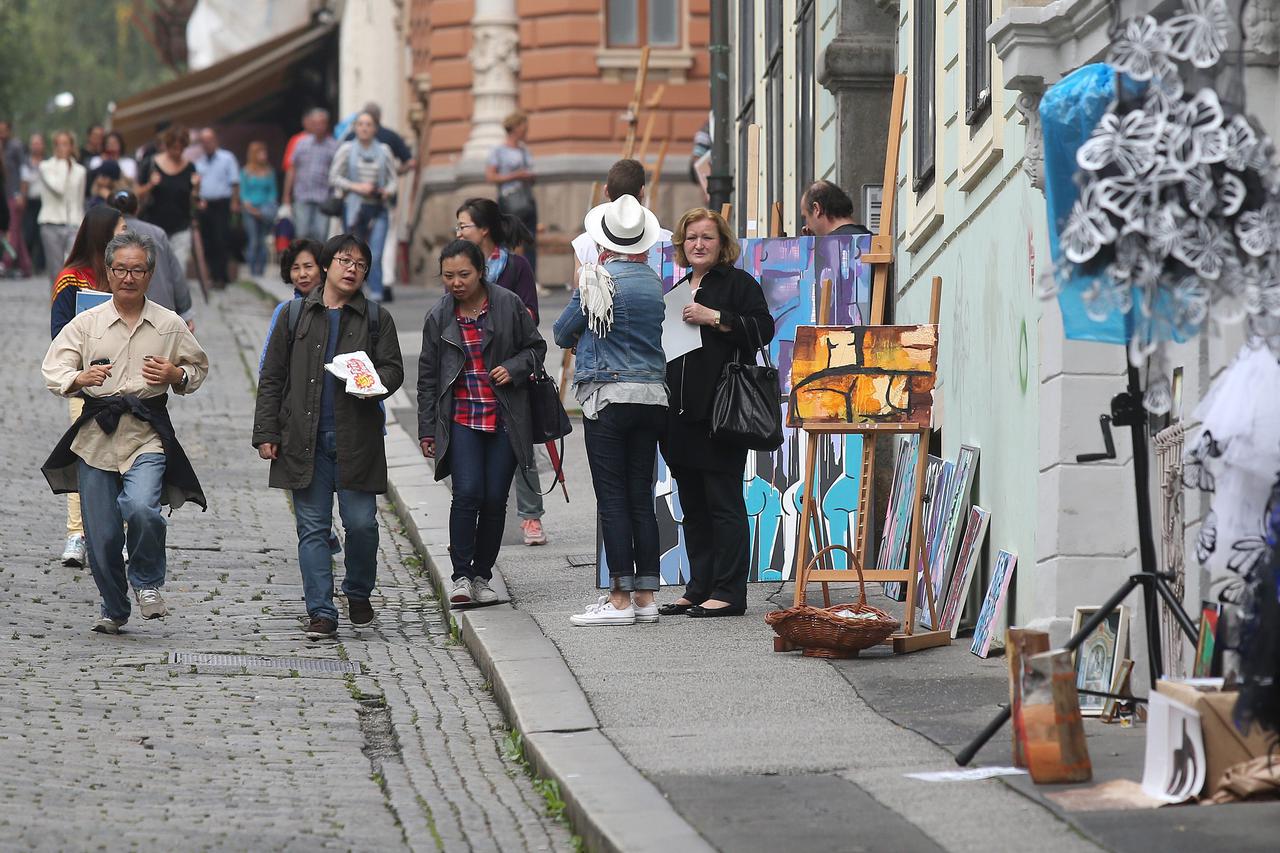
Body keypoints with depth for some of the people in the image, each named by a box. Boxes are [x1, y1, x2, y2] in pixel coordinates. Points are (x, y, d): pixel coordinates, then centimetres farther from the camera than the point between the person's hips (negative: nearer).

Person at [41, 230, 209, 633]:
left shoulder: (170, 325, 7)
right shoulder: (86, 323, 5)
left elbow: (198, 367, 19)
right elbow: (52, 370, 1)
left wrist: (177, 376, -4)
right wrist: (81, 378, -21)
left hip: (147, 434, -1)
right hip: (96, 435, 1)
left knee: (141, 508, -26)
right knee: (101, 535, 2)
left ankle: (147, 582, 3)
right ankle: (114, 610, 25)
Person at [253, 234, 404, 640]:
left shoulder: (376, 318, 9)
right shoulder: (296, 316, 9)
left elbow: (393, 368, 7)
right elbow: (272, 378, 10)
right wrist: (266, 432, 3)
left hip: (357, 437, 0)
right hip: (305, 439, 0)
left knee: (361, 523, -1)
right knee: (313, 527, -1)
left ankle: (358, 594, 24)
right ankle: (321, 613, 1)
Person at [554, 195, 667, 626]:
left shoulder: (597, 279, -9)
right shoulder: (653, 281, 7)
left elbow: (562, 332, 0)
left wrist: (578, 332, 21)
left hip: (608, 396, -6)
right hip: (652, 396, 6)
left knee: (612, 499, -4)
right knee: (642, 498, 9)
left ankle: (620, 600, -7)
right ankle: (645, 595, 9)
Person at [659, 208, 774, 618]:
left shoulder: (738, 283, -2)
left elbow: (762, 329, -13)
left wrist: (714, 318, -17)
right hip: (683, 413, 8)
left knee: (724, 503, -7)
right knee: (693, 507, 11)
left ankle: (729, 593, -7)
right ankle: (699, 589, 16)